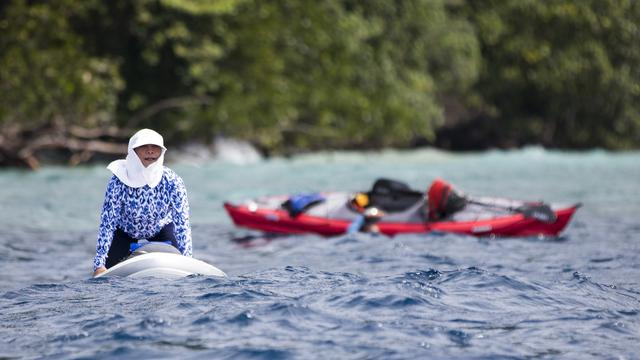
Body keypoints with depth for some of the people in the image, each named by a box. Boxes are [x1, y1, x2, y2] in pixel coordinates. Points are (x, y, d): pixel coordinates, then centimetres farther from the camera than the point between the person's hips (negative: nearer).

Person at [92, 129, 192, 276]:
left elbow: (182, 224, -27)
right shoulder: (119, 181, -30)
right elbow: (107, 223, -29)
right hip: (124, 233, -1)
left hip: (161, 230, 1)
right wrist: (99, 265, -36)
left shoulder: (172, 181, -28)